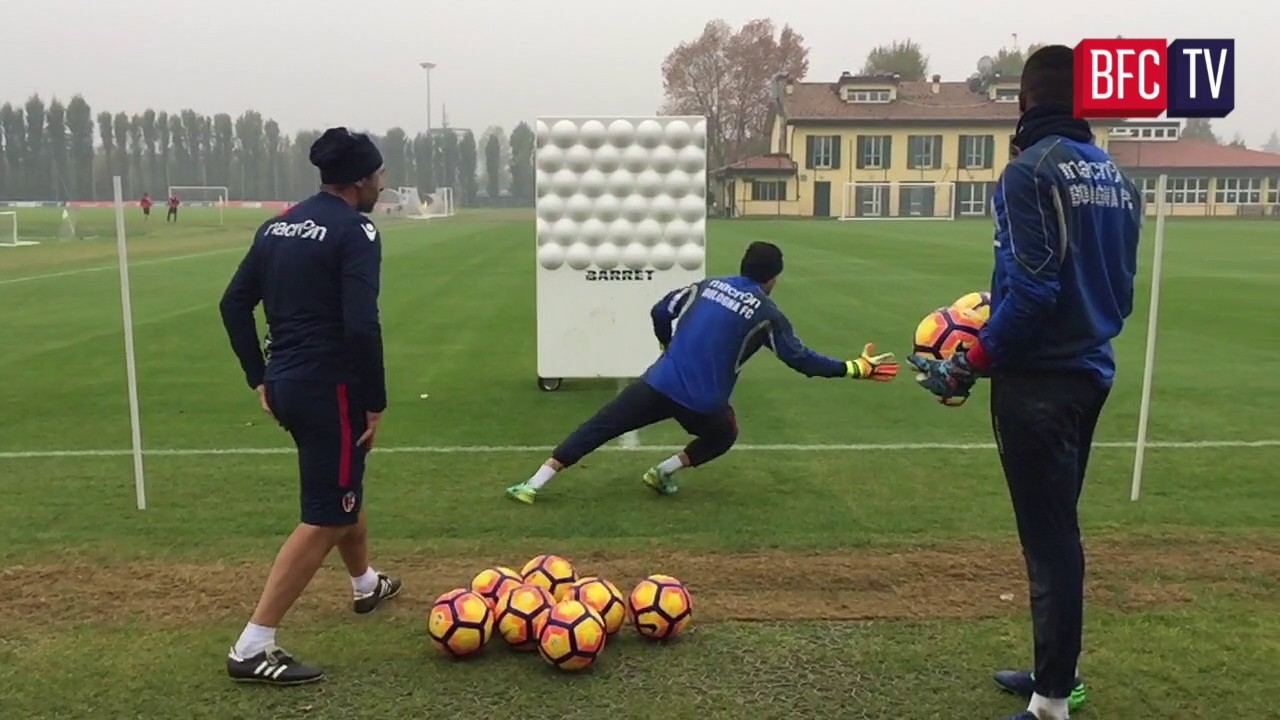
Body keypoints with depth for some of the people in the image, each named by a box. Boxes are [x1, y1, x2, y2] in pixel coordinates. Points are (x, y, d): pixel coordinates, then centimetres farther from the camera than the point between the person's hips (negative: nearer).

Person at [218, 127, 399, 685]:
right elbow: (361, 326, -23)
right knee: (327, 518, 0)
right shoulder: (355, 232, -14)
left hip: (285, 384, 9)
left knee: (343, 483, 28)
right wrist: (374, 402, -14)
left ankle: (367, 585, 49)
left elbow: (234, 303, 12)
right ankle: (252, 649, 1)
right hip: (328, 388, -9)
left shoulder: (279, 225, 11)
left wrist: (259, 377, 15)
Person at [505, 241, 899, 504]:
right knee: (723, 434, 31)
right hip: (702, 403, -2)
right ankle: (663, 472, 17)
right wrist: (856, 368, 12)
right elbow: (802, 360, 4)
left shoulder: (707, 285, 12)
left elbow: (660, 312, 16)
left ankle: (532, 485, 4)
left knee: (597, 428, 9)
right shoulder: (767, 313, 2)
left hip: (659, 383, 2)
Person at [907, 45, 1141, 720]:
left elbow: (1032, 288, -20)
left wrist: (976, 360, -12)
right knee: (1058, 528, 19)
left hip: (1038, 380, -9)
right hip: (1089, 373, 9)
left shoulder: (1031, 170, -13)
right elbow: (1119, 288, 14)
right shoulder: (1116, 178, 12)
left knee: (1048, 536, -1)